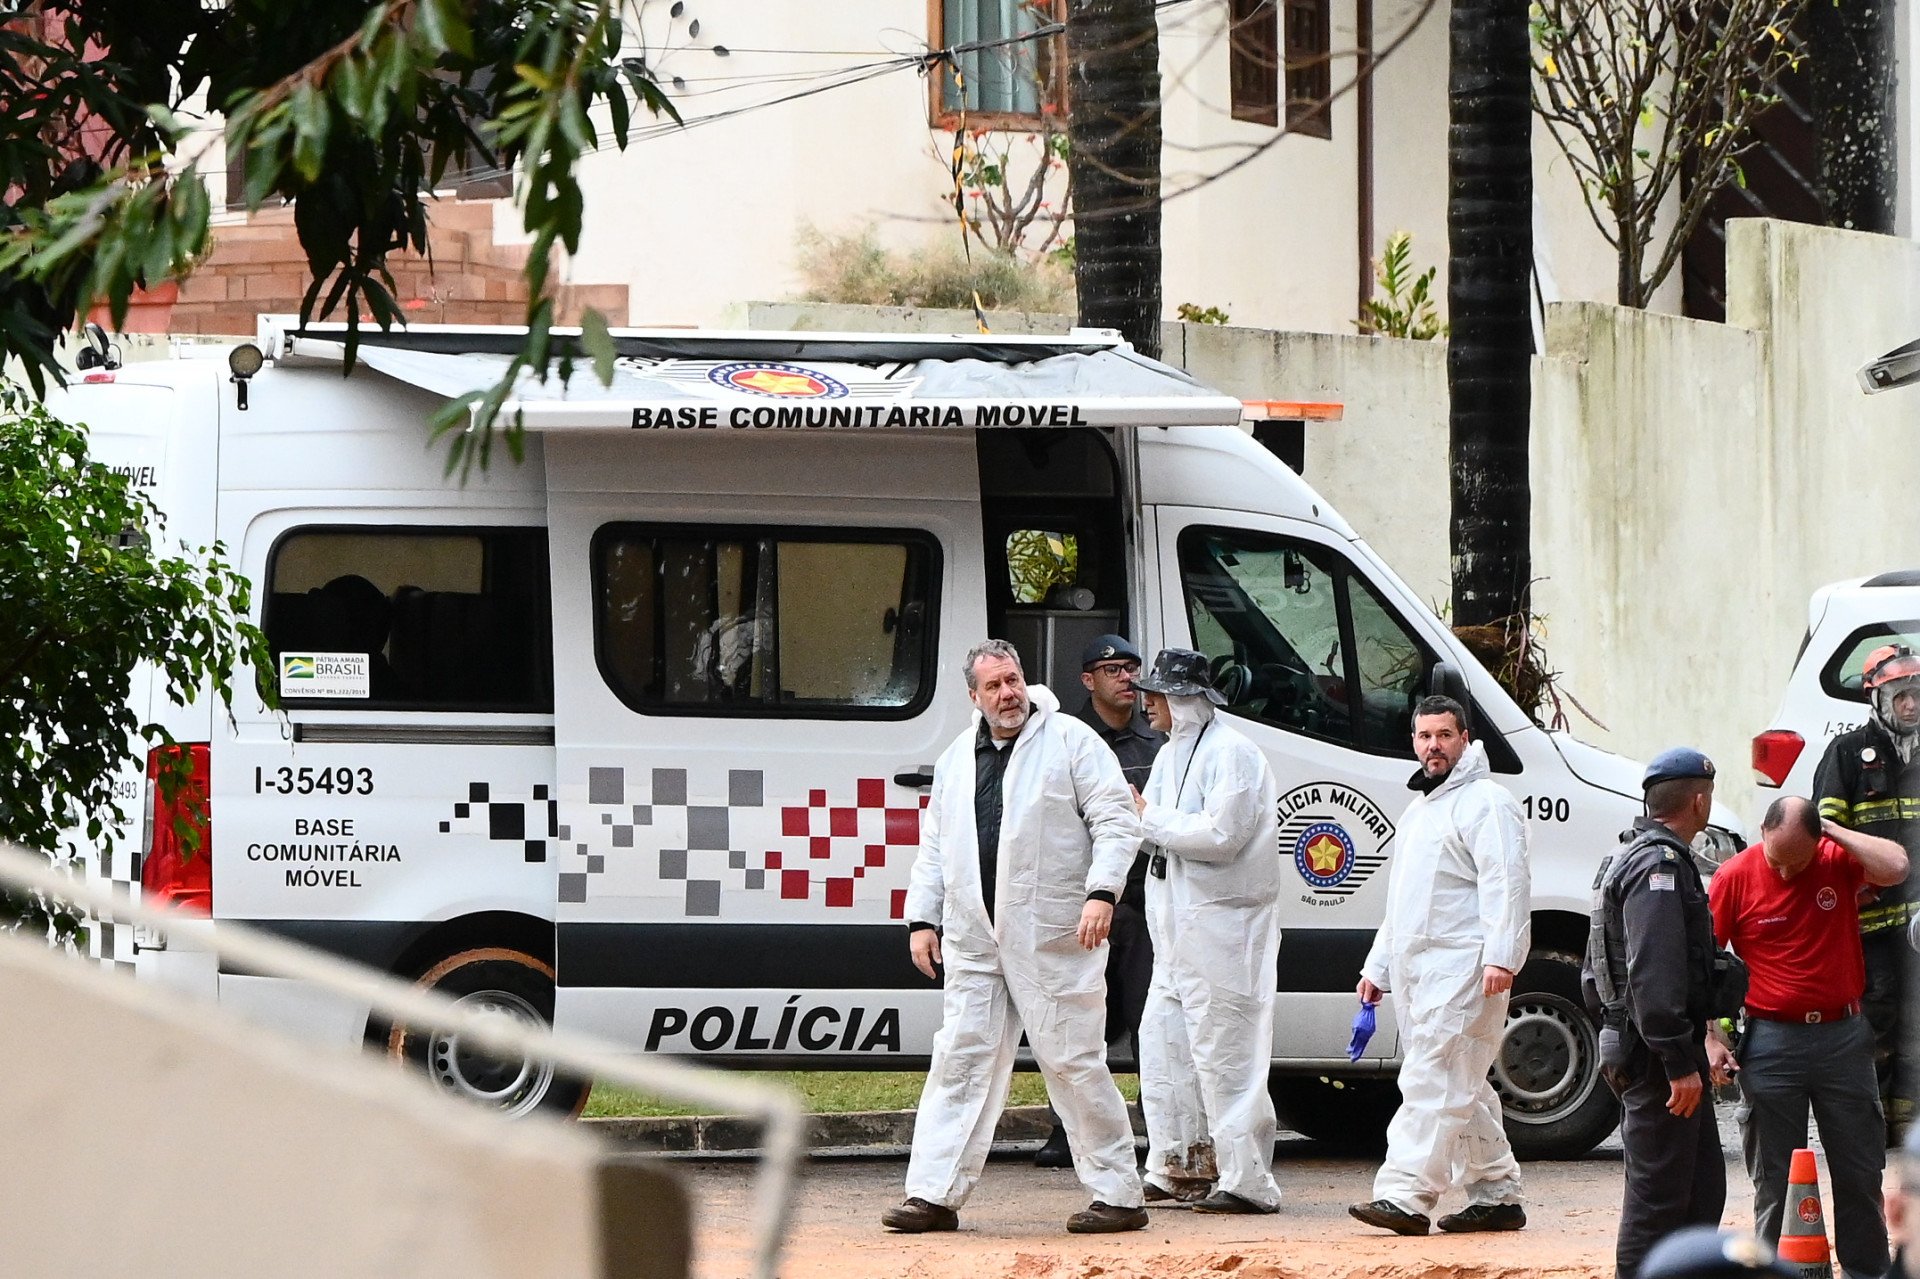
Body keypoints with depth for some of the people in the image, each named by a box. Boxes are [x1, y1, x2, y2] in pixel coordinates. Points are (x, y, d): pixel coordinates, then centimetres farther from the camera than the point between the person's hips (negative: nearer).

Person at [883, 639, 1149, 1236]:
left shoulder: (1071, 741, -2)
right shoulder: (957, 759, 16)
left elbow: (1118, 822, -6)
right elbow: (934, 846, 22)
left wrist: (1101, 893, -18)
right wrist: (922, 918, 13)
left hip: (1053, 939, -5)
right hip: (975, 940, 5)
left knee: (1074, 1063, -3)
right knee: (960, 1061, 3)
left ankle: (1118, 1196, 4)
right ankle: (934, 1195, 5)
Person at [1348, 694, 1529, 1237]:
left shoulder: (1484, 802, -6)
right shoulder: (1419, 808, 24)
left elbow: (1504, 884, -17)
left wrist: (1500, 956, -26)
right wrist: (1378, 965, 27)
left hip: (1462, 965, -10)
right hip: (1415, 967, 10)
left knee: (1433, 1079, -16)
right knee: (1461, 1087, 11)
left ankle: (1405, 1195, -24)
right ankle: (1497, 1195, 15)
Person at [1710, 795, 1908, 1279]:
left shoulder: (1839, 861, -2)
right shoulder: (1735, 877, -5)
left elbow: (1895, 867, -22)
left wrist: (1834, 832, -13)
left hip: (1843, 1036, 1)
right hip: (1772, 1038, -1)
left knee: (1861, 1171, 8)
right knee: (1775, 1179, 3)